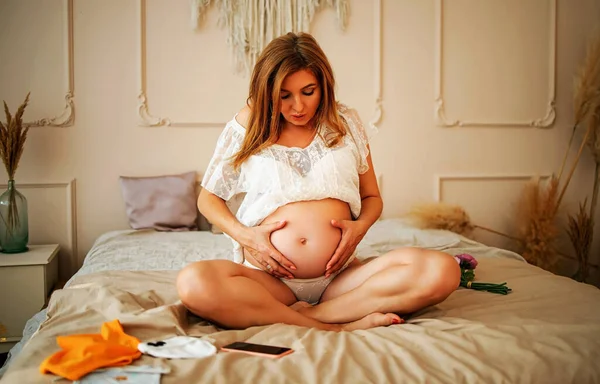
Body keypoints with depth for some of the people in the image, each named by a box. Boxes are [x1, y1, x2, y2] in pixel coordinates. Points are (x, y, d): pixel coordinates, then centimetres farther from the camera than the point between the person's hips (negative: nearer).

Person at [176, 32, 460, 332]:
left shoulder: (346, 123, 11)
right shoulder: (247, 125, 7)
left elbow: (372, 197, 19)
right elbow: (208, 198, 13)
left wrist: (361, 226, -4)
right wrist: (244, 235, -6)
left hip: (340, 278, 1)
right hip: (268, 279, -1)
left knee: (442, 271, -24)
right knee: (193, 283, -34)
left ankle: (310, 314, -22)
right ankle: (339, 328, -27)